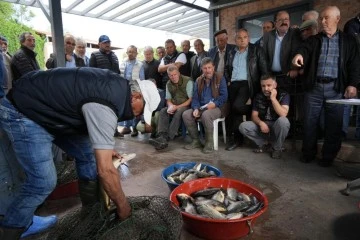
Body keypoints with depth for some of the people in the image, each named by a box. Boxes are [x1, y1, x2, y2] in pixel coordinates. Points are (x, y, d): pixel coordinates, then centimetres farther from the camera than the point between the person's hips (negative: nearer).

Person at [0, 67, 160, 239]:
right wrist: (122, 206, -18)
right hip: (23, 112, -9)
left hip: (50, 109, 9)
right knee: (44, 182, -14)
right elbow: (105, 170, -33)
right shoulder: (105, 105, -33)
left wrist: (105, 147, 12)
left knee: (87, 154, 5)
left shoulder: (119, 86, -4)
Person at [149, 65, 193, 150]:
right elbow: (168, 99, 14)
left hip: (186, 106, -5)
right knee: (163, 111, -23)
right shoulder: (168, 84, 12)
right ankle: (162, 136, -39)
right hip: (174, 106, 5)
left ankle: (167, 138, -40)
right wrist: (171, 106, -10)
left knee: (179, 112, -36)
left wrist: (177, 107, -18)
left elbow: (191, 99, -11)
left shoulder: (188, 81, -6)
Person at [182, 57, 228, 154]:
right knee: (186, 114, -19)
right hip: (201, 108, 5)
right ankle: (195, 140, -5)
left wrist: (215, 104, -24)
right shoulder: (198, 81, 14)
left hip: (216, 108, -4)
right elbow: (195, 98, 8)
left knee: (206, 114, -37)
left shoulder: (220, 79, 2)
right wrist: (196, 109, -12)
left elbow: (224, 96, -6)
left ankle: (209, 142, -19)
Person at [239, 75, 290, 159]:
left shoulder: (283, 95, -12)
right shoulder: (258, 96, -1)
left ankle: (277, 148, -12)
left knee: (283, 121, -37)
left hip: (277, 128, -3)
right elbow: (254, 116, -3)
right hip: (263, 126, 3)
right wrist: (261, 123, -25)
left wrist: (273, 98, -29)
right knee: (243, 126, -19)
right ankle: (263, 144, 1)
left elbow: (283, 114, -27)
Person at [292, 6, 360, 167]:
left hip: (336, 88, 0)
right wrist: (299, 54, -33)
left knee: (334, 124, 3)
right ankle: (308, 153, 19)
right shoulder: (314, 39, 13)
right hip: (314, 87, 1)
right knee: (309, 122, 3)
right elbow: (305, 49, -9)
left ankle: (328, 156, 16)